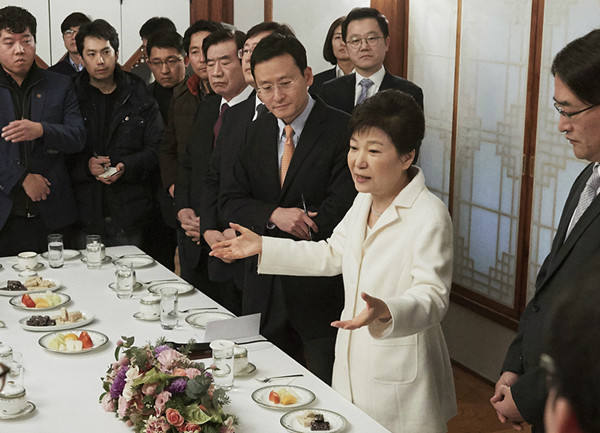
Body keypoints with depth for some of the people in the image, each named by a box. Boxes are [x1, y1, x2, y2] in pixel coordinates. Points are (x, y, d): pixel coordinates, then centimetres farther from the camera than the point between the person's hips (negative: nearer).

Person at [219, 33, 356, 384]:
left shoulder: (343, 130, -13)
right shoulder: (257, 132, 7)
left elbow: (339, 214, -18)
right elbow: (231, 200, 4)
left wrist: (258, 242, -13)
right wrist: (273, 216, -18)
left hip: (322, 289, -5)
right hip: (266, 289, 5)